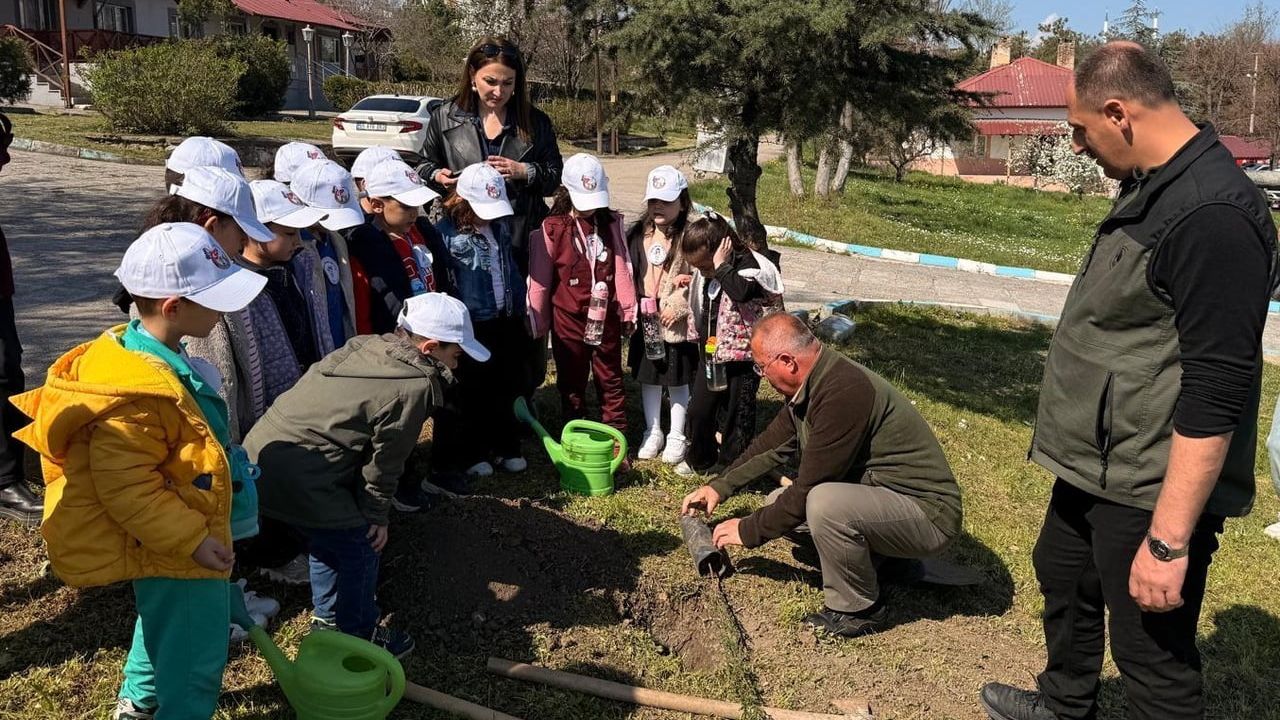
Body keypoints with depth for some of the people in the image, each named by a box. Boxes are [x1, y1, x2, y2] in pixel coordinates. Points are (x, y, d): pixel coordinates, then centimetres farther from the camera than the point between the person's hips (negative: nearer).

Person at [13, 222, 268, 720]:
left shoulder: (139, 351, 1)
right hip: (175, 550, -11)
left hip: (172, 542, 11)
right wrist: (191, 539, -26)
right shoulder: (139, 392, -33)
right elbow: (125, 487, -31)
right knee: (195, 656, 6)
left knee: (162, 624, 33)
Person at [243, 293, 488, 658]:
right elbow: (384, 461, -10)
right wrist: (377, 515, 5)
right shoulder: (415, 386, -16)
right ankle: (359, 637, 24)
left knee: (327, 534, 27)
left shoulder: (365, 345, 9)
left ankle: (329, 617, 45)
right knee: (359, 545, 7)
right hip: (299, 476, -10)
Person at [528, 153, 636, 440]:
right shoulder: (551, 229, -10)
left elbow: (622, 269, 2)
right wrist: (539, 322, 2)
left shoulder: (611, 223, -1)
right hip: (569, 320, -2)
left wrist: (628, 311, 3)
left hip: (607, 317, 2)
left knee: (611, 380, 11)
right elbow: (540, 279, -3)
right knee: (572, 383, 12)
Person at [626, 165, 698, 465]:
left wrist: (678, 306, -17)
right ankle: (652, 432, 30)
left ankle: (676, 436, 23)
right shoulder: (637, 235, 3)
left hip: (677, 322, -4)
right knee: (648, 377, 15)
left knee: (678, 380, 8)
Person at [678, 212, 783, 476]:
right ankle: (700, 460, 34)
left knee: (737, 414, 4)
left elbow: (742, 292, -40)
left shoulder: (749, 266, -18)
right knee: (699, 409, 13)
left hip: (741, 357, -7)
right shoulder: (705, 275, 4)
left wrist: (721, 266, -32)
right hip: (710, 354, 7)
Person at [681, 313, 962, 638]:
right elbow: (772, 444, 16)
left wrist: (748, 531, -13)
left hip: (929, 513, -9)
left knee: (824, 503, -33)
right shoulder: (812, 385, 1)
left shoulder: (844, 392, -29)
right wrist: (720, 486, 13)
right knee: (780, 502, 7)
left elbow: (808, 489, -25)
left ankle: (858, 610, -9)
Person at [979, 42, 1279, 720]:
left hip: (1151, 489, -11)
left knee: (1152, 658, 3)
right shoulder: (1152, 188, 8)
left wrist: (1169, 538, -26)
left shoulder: (1212, 214, -24)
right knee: (1062, 577, 28)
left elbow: (1216, 392, -27)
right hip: (1097, 465, 11)